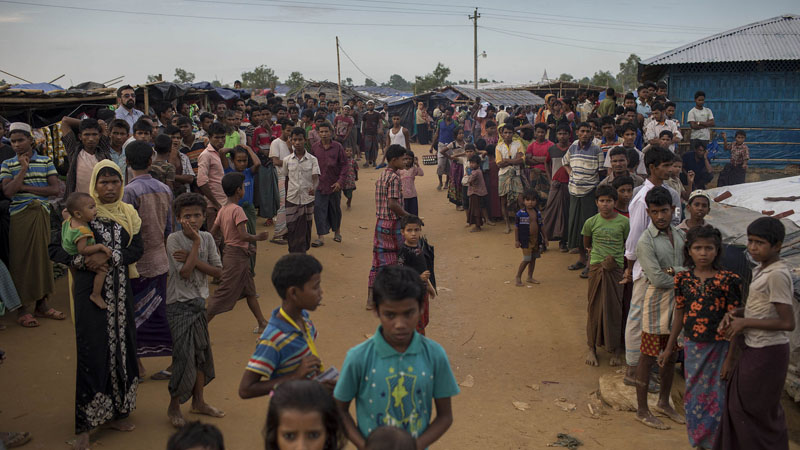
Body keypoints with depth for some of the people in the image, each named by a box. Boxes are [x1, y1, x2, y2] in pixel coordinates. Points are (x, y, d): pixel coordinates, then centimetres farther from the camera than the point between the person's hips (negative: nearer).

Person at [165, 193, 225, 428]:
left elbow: (218, 271, -5)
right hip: (179, 305, -6)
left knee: (202, 352, 15)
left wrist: (191, 257, -16)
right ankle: (174, 407, 15)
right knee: (183, 356, -4)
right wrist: (196, 243, -19)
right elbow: (185, 272, -22)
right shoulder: (174, 239, -14)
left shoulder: (207, 238, 1)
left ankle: (198, 401, 32)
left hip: (198, 302, 6)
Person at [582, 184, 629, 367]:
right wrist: (595, 253, 5)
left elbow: (628, 245, 7)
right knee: (595, 306, 5)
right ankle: (592, 348, 14)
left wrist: (615, 257, -2)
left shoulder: (623, 222, -3)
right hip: (596, 267, 1)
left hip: (616, 269, 0)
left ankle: (616, 349, 14)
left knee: (615, 307, 3)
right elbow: (586, 244, 15)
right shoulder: (591, 222, -1)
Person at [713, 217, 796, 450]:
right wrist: (733, 313, 1)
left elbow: (788, 323, -24)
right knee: (739, 405, 19)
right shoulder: (762, 269, 6)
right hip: (755, 348, 9)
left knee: (757, 411, 5)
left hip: (766, 353, -9)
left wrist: (745, 322, -18)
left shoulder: (777, 275, -22)